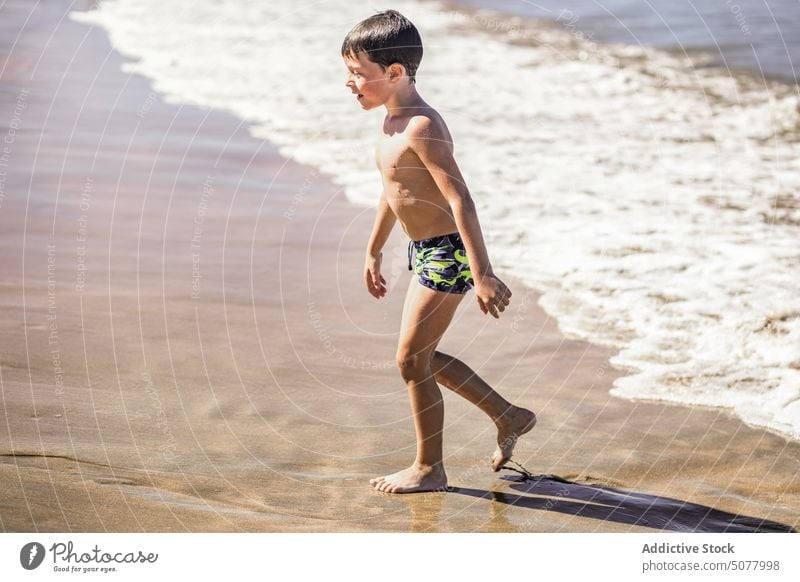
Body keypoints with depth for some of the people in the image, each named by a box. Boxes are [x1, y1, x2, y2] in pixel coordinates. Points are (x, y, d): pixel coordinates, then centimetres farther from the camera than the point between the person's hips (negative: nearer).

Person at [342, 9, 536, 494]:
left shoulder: (422, 127, -23)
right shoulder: (393, 120, 8)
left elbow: (460, 199, -27)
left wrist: (482, 274, -29)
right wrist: (374, 252, 29)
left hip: (446, 254, -10)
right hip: (427, 253, 10)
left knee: (412, 359, -1)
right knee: (424, 357, 17)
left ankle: (429, 469, 13)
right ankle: (509, 417, 29)